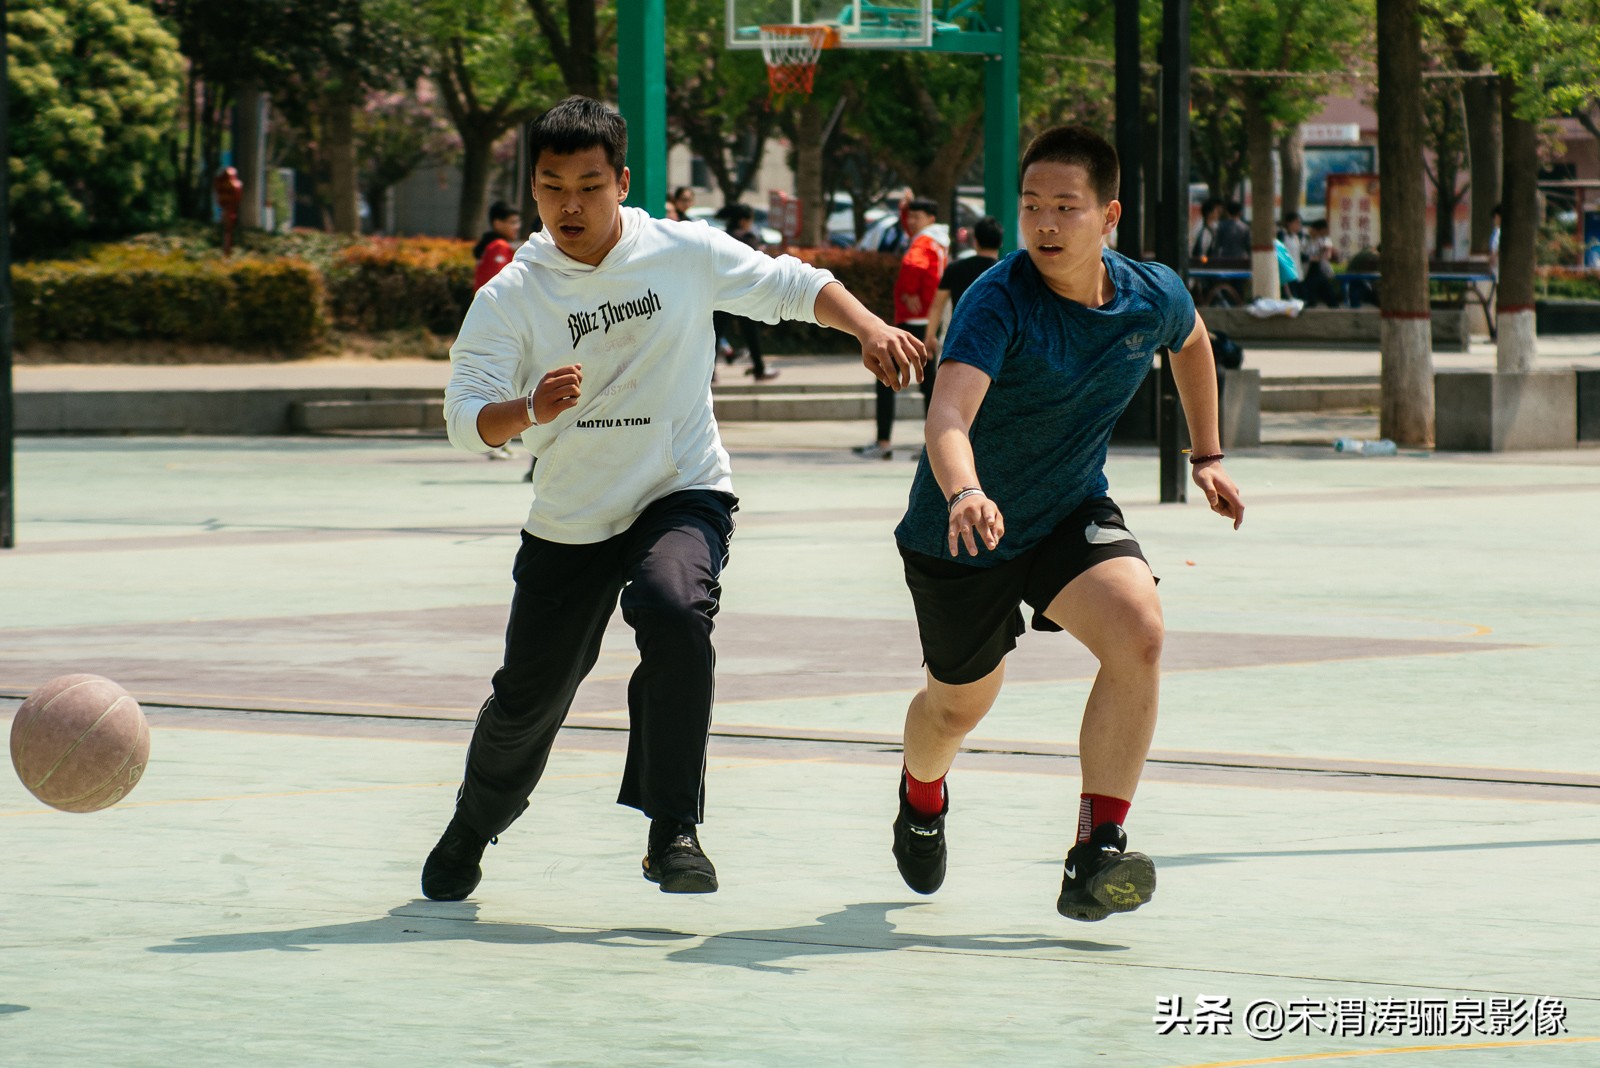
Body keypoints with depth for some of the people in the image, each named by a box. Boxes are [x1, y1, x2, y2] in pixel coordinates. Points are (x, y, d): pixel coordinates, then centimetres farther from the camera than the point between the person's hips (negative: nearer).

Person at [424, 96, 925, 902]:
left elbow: (793, 287, 6)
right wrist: (532, 410, -38)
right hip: (568, 524, 1)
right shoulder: (510, 297, -9)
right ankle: (472, 831, 40)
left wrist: (869, 327, -12)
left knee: (672, 611, -33)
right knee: (527, 698, 8)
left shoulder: (685, 254, -6)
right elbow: (466, 418, -17)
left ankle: (672, 832, -26)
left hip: (683, 495, -1)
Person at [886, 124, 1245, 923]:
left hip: (1071, 514, 3)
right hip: (964, 532, -3)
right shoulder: (1000, 301, -28)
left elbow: (1191, 342, 17)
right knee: (960, 704, 15)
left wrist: (1206, 454, 17)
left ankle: (1094, 858, -25)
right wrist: (965, 494, -63)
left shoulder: (1153, 297, -10)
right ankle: (921, 798, 55)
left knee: (1138, 630, -27)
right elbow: (948, 415, -44)